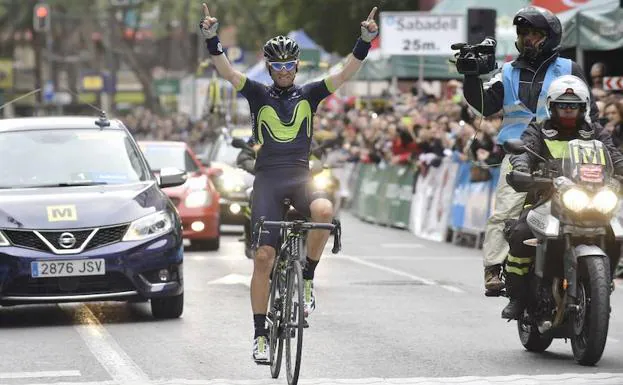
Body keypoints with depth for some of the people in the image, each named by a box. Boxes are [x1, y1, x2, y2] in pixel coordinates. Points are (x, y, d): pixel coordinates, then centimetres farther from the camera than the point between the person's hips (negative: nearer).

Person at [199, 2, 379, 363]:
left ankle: (307, 278, -11)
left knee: (324, 211, -34)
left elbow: (346, 73, -3)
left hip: (300, 176, 0)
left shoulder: (309, 94, 8)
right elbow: (227, 71, -8)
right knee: (264, 256, -7)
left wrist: (365, 41, -17)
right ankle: (260, 333, 2)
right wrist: (212, 39, -24)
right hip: (268, 178, 0)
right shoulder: (258, 94, 5)